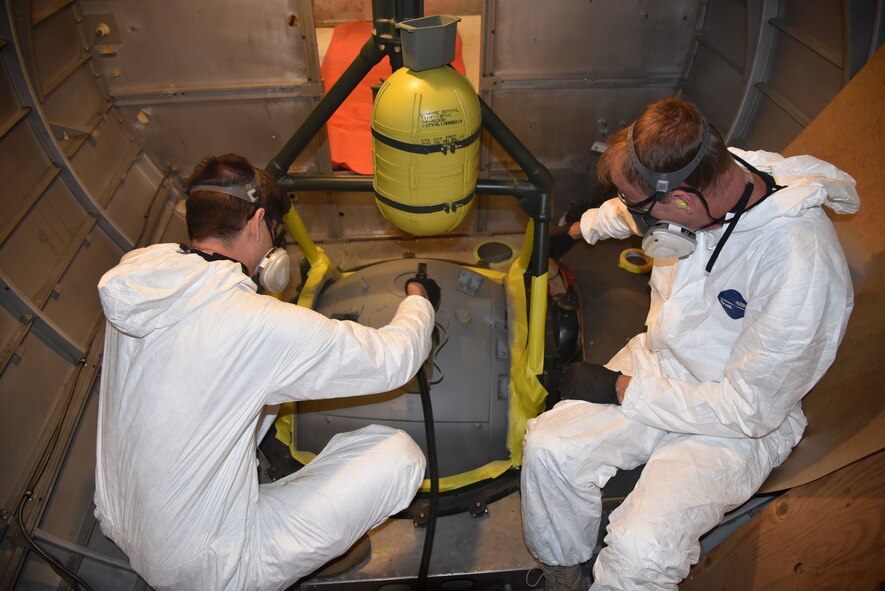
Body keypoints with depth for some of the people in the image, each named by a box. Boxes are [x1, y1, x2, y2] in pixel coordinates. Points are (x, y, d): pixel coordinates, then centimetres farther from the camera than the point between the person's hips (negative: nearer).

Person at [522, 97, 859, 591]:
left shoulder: (803, 270, -33)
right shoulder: (706, 179, -12)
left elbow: (750, 409, -23)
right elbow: (625, 212, 14)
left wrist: (623, 389, -19)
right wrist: (578, 228, 35)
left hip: (738, 428, -6)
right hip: (660, 364, 6)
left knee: (639, 549, -26)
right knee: (548, 447, -12)